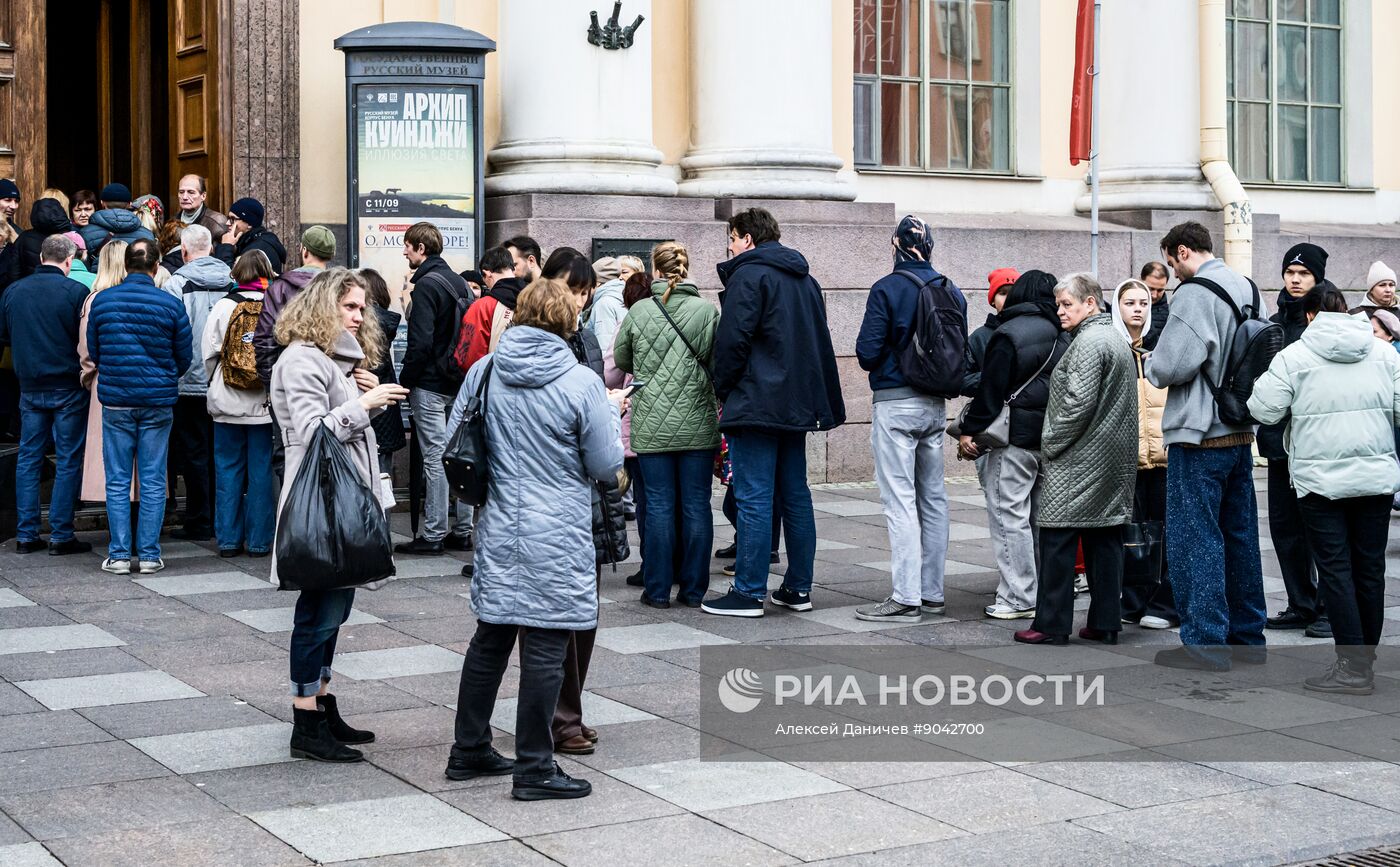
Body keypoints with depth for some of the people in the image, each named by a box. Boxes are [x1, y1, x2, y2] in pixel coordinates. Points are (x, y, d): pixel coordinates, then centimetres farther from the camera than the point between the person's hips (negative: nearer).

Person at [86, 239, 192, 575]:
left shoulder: (102, 301, -2)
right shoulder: (171, 305, -6)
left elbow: (93, 352, 8)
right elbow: (183, 358, 4)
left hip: (115, 400, 1)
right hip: (158, 402, -1)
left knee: (117, 481, 6)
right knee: (153, 481, 4)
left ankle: (119, 555, 6)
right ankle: (149, 555, 6)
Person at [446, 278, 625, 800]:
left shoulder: (484, 371, 2)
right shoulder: (581, 384, -12)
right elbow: (607, 467, -5)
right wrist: (611, 411, 9)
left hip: (498, 532, 5)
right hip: (556, 539, -5)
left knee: (490, 638, 16)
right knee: (545, 649, 1)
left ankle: (469, 749, 27)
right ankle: (534, 768, 7)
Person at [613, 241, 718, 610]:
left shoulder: (638, 312, -4)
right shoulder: (708, 310, -5)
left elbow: (620, 359, 9)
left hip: (652, 425, 0)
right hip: (698, 423, 0)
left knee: (660, 504, 5)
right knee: (696, 505, 6)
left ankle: (658, 590, 8)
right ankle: (694, 590, 11)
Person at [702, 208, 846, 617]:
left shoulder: (748, 275, -8)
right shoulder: (804, 279, 18)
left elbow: (733, 339, -16)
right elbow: (820, 342, 20)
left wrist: (723, 389, -2)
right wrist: (822, 402, 21)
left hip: (757, 404, -8)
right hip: (797, 405, 8)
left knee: (754, 499, -7)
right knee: (795, 495, 11)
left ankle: (749, 592, -5)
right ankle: (798, 588, 15)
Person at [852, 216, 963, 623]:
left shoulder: (887, 289, -12)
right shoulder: (952, 292, 7)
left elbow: (867, 353, -13)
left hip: (895, 404, -6)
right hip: (935, 405, 7)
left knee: (900, 501, -6)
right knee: (933, 498, 12)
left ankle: (906, 598, -7)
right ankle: (932, 592, 17)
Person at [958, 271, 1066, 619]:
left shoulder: (1008, 335, -12)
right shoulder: (1062, 338, 12)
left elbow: (990, 389, -15)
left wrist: (970, 431, -10)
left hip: (1014, 437, -8)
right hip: (1050, 439, 8)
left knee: (1010, 517, -4)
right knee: (1040, 516, 15)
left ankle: (1017, 598, -4)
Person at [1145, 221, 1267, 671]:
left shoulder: (1194, 293, -17)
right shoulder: (1247, 288, 10)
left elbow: (1170, 367, -22)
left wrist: (1152, 360, -1)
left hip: (1200, 435, -9)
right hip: (1241, 431, 9)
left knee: (1195, 537, -3)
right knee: (1239, 535, 15)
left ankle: (1205, 642, -3)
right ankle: (1246, 637, 23)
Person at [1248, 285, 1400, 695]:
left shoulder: (1293, 356, -4)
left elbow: (1265, 410, -5)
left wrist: (1260, 385, 16)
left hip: (1321, 480, -3)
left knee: (1336, 569, -1)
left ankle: (1353, 667, -5)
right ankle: (1366, 658, 20)